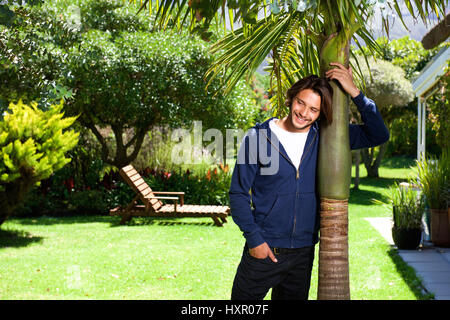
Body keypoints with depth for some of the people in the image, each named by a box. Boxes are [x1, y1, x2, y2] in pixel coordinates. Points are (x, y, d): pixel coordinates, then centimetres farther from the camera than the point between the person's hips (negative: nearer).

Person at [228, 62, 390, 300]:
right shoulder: (258, 137, -6)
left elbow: (378, 135, 1)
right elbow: (238, 193, -2)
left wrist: (354, 93, -9)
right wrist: (254, 238, -10)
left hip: (304, 252, 3)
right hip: (263, 249, -3)